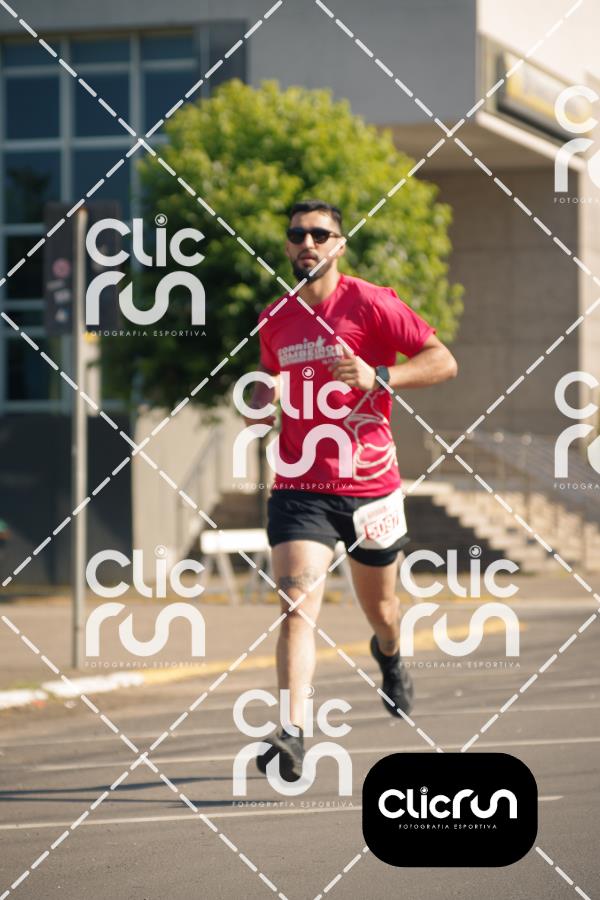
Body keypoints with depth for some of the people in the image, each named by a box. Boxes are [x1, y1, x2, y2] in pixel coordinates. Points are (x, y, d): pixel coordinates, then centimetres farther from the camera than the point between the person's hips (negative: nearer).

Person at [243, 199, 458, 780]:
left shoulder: (370, 304, -6)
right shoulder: (274, 320, 8)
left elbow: (443, 362, -8)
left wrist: (379, 377, -23)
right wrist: (262, 402, 4)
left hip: (369, 484, -1)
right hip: (299, 487, 1)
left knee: (379, 607, 18)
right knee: (297, 604, -18)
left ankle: (389, 657, 55)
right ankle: (292, 733, -26)